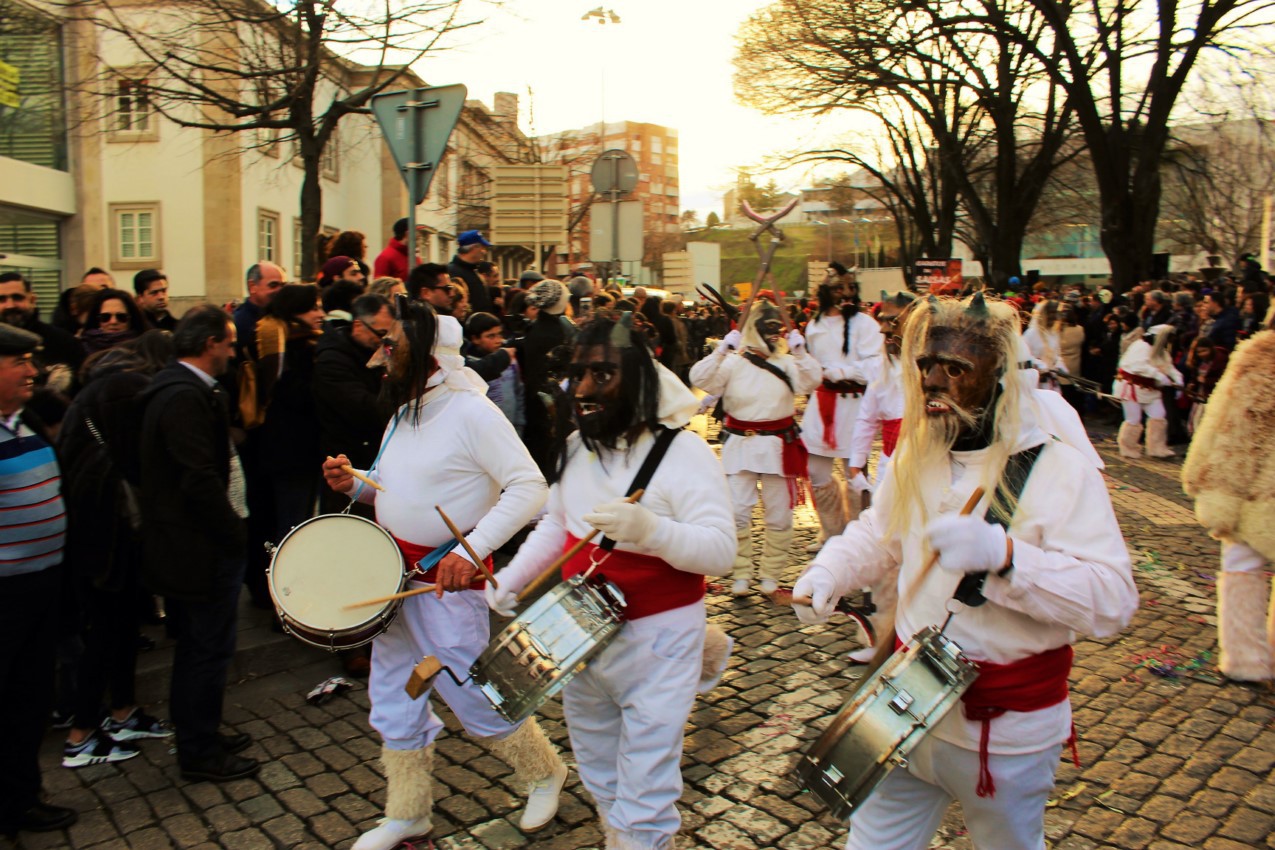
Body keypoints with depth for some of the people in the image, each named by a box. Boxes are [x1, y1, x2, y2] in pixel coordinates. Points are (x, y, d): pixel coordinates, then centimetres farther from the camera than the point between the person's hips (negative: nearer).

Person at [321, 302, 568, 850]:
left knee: (474, 697, 3)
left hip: (446, 579, -8)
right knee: (393, 699, 16)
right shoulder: (403, 413, 9)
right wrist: (354, 483, 1)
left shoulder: (472, 412, -18)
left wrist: (472, 548, -31)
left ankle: (545, 773, 30)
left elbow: (529, 487, -24)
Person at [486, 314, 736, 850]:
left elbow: (720, 551, -26)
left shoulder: (684, 453, -20)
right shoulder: (574, 448, 2)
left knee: (642, 800, 0)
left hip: (656, 643, -7)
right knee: (598, 775, 25)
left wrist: (650, 529, -42)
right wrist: (509, 578, 4)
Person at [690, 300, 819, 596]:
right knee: (738, 512, -1)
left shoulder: (788, 363, 3)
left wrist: (800, 352, -22)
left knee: (779, 514, 8)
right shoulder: (734, 363, -2)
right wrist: (720, 351, -23)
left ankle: (771, 575, 23)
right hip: (741, 445, -1)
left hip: (778, 446, 2)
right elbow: (699, 379, -14)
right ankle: (741, 575, 14)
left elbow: (812, 380, -12)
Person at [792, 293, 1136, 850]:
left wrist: (1002, 554, -38)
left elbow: (1113, 602, -25)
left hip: (1006, 727, -5)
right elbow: (878, 536, 14)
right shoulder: (915, 457, 0)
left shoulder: (1060, 470, -19)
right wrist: (827, 574, -5)